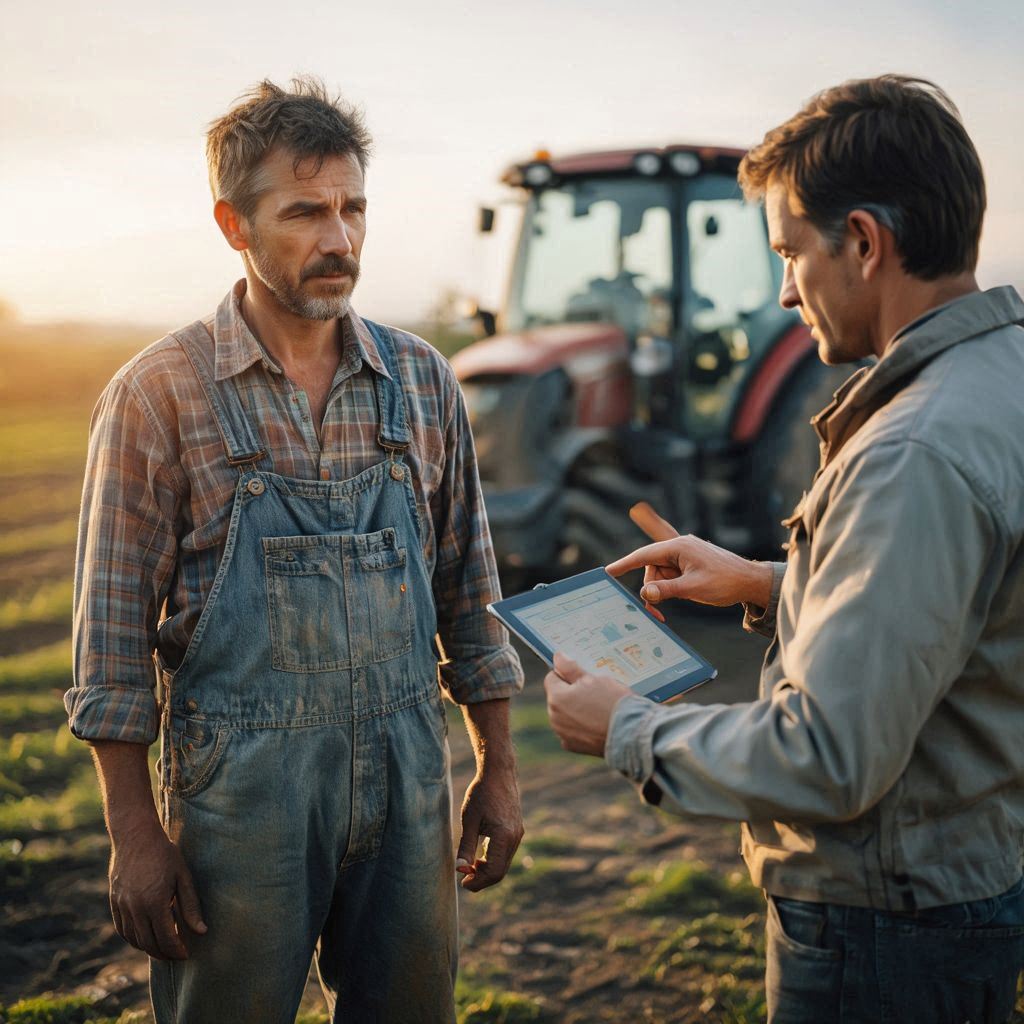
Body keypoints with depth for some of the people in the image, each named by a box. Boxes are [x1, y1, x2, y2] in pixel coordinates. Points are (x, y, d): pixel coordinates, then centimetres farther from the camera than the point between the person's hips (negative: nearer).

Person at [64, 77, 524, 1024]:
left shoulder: (422, 380, 4)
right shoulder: (159, 394, -7)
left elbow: (466, 591, 9)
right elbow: (115, 633, -6)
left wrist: (497, 771, 9)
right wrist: (134, 831, -8)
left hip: (407, 778, 4)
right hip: (239, 787, -3)